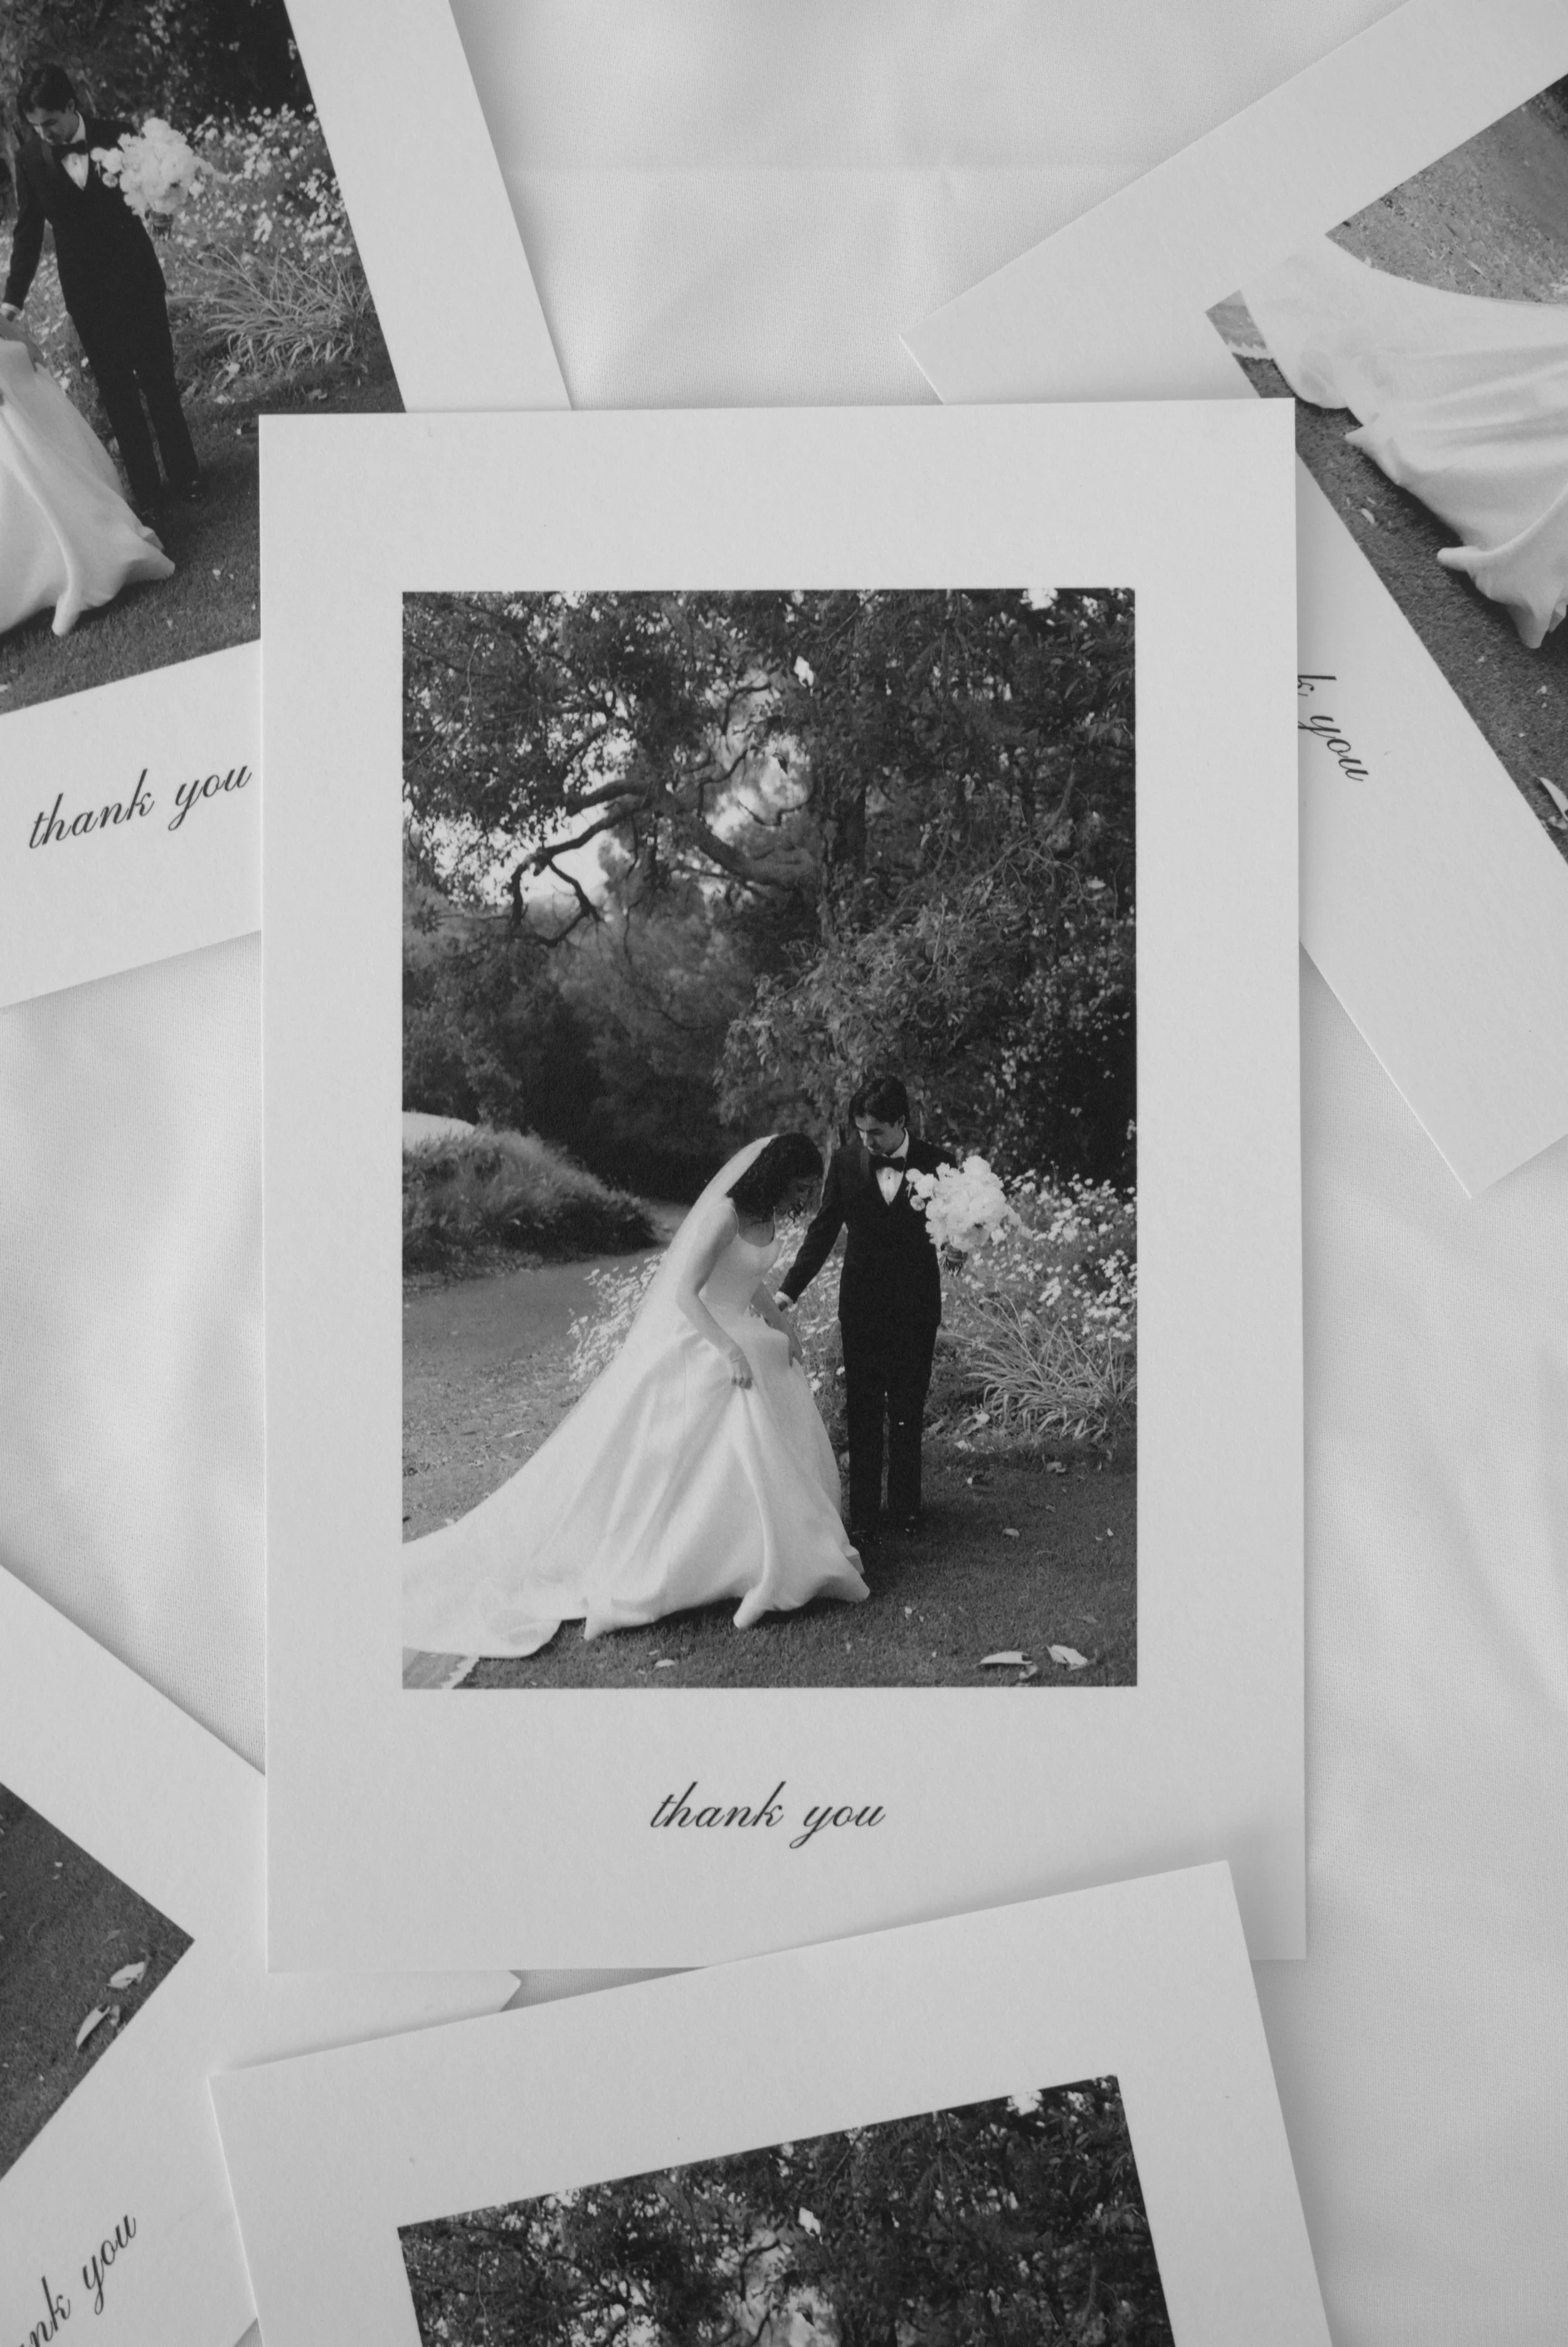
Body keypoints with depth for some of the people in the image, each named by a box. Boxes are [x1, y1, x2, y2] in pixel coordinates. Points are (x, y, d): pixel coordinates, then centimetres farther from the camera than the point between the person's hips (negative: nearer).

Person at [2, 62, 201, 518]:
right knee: (116, 392, 6)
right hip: (86, 289, 1)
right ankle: (146, 491, 13)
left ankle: (184, 476, 21)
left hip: (137, 277, -1)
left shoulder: (116, 135, -10)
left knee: (159, 380, 8)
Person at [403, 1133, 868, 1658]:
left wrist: (782, 1326, 9)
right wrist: (730, 1351, -36)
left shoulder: (764, 1211, 3)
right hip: (688, 1340, -10)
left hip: (728, 1334, 10)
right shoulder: (723, 1214, -26)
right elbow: (685, 1292, -30)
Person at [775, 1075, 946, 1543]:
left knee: (907, 1415, 11)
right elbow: (823, 1232, 1)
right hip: (862, 1307, 1)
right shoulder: (845, 1162, -5)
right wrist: (789, 1291, -6)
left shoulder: (934, 1164, -9)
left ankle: (904, 1508, 26)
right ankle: (863, 1515, 13)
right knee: (863, 1416, 6)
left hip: (915, 1309, -1)